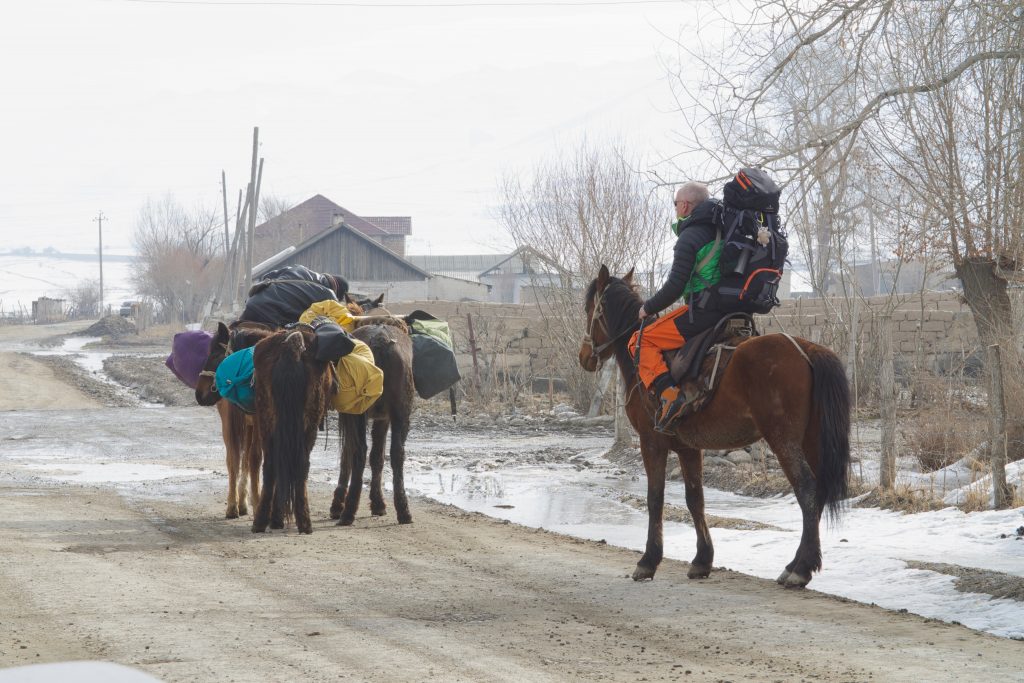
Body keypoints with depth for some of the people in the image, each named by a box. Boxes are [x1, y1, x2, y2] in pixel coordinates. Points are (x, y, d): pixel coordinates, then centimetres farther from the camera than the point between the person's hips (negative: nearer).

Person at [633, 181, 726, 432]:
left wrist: (648, 308, -1)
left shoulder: (690, 237, -11)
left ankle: (669, 394, -22)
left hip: (702, 313, -9)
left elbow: (675, 287, -16)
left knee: (642, 340, -3)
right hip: (732, 312, 9)